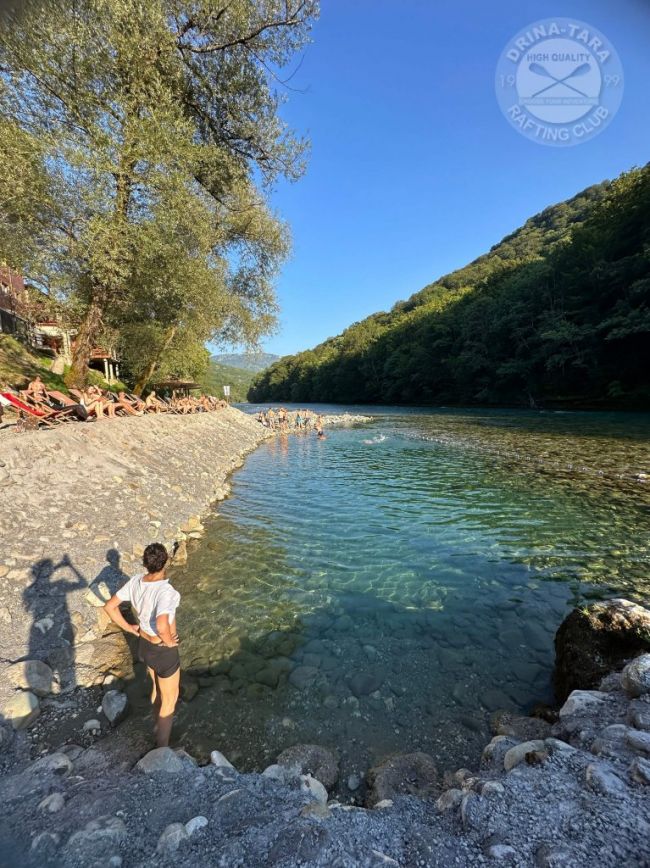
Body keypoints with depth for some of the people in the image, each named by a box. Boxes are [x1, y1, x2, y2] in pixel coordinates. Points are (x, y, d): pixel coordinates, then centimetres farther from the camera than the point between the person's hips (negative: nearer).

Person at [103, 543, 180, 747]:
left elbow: (110, 606, -6)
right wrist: (169, 642, -28)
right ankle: (162, 747, 42)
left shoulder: (135, 580, -16)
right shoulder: (165, 591, -39)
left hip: (144, 645, 7)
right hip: (163, 653, -7)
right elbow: (162, 626, -51)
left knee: (157, 687, 36)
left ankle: (158, 725, 60)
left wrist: (130, 628, 4)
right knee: (170, 699, 22)